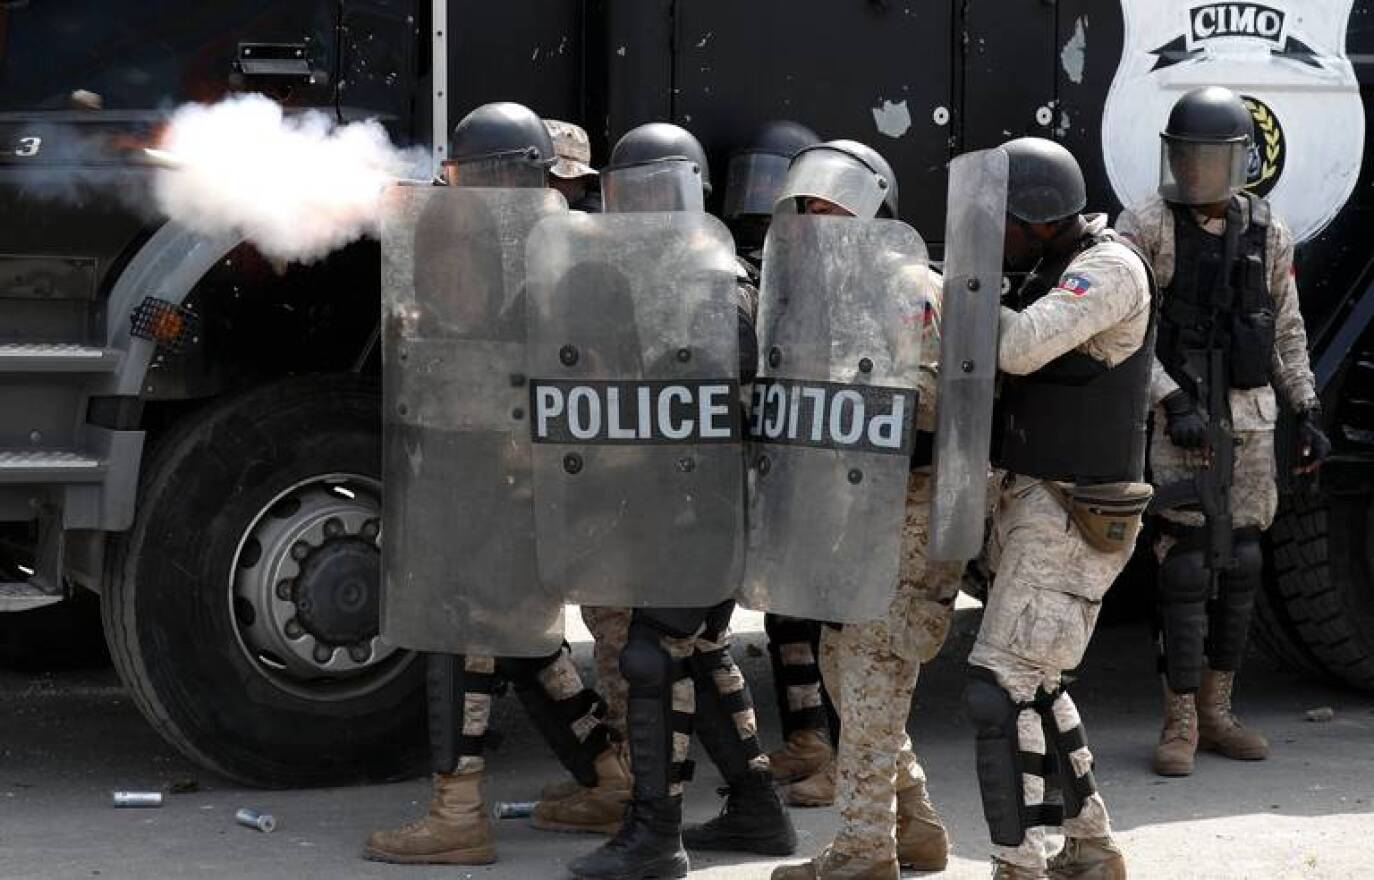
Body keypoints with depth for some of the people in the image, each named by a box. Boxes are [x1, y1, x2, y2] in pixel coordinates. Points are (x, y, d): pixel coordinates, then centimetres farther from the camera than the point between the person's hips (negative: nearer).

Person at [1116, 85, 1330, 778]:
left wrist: (1307, 412, 10)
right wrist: (1173, 401, -21)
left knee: (1240, 562, 7)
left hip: (1250, 415, 5)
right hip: (1176, 413, -5)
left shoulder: (1267, 232, 7)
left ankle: (1215, 712, 18)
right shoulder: (1147, 225, -7)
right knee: (1186, 561, -9)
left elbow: (1286, 330, 16)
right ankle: (1180, 723, -4)